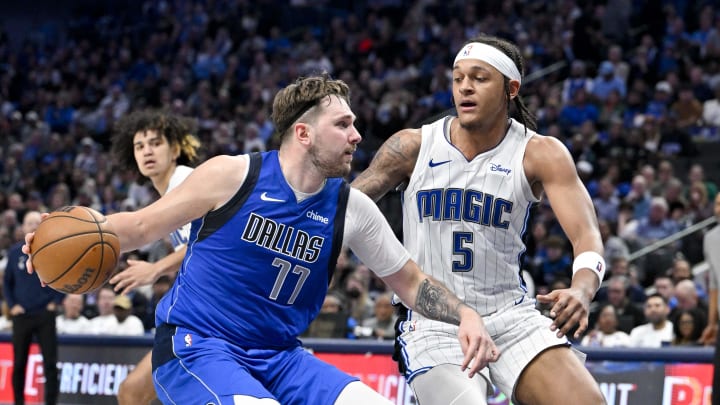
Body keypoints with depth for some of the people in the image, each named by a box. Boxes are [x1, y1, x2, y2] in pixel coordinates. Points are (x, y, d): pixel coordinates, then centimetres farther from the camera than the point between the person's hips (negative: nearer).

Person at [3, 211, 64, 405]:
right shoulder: (15, 252, 5)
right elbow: (7, 282, 12)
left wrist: (56, 302, -3)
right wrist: (12, 305, 1)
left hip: (45, 316, -2)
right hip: (21, 316, 2)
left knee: (50, 363, -6)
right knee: (18, 364, 5)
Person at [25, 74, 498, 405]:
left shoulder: (352, 210, 3)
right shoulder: (232, 176, -9)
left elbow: (411, 282, 12)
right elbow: (142, 225, 0)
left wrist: (466, 315, -7)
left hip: (277, 356, 6)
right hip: (195, 346, -5)